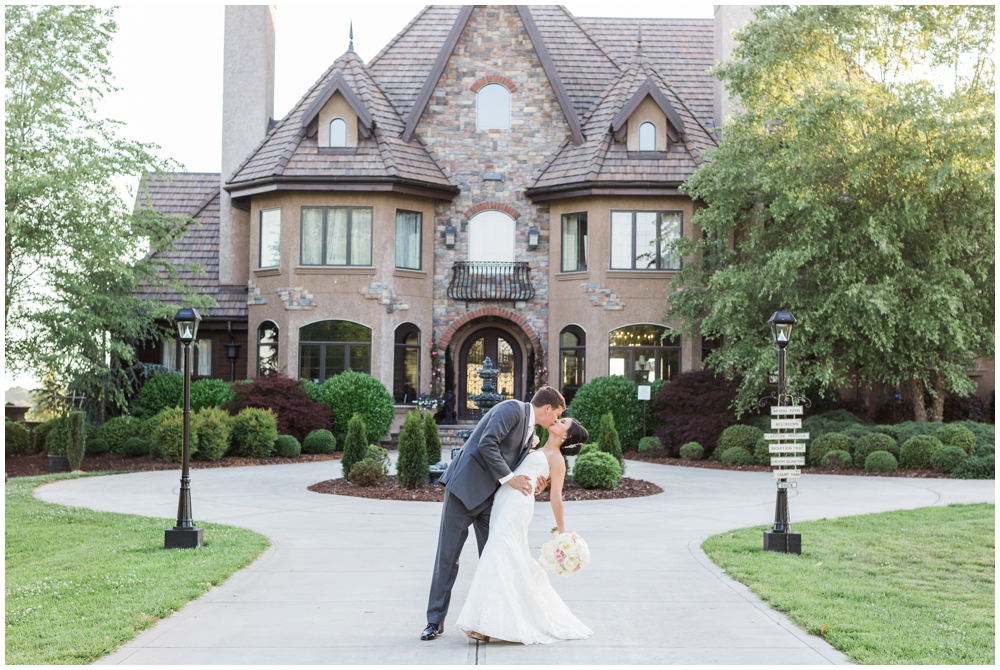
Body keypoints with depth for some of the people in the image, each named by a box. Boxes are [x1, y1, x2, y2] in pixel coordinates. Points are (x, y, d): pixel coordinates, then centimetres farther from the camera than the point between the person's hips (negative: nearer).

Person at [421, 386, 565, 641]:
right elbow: (487, 444, -22)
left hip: (490, 495, 9)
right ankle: (435, 621, 7)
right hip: (465, 486, -8)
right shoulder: (513, 409, -11)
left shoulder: (530, 432, 16)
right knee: (448, 555, -1)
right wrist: (509, 478, -20)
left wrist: (532, 484, -2)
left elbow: (513, 467, 16)